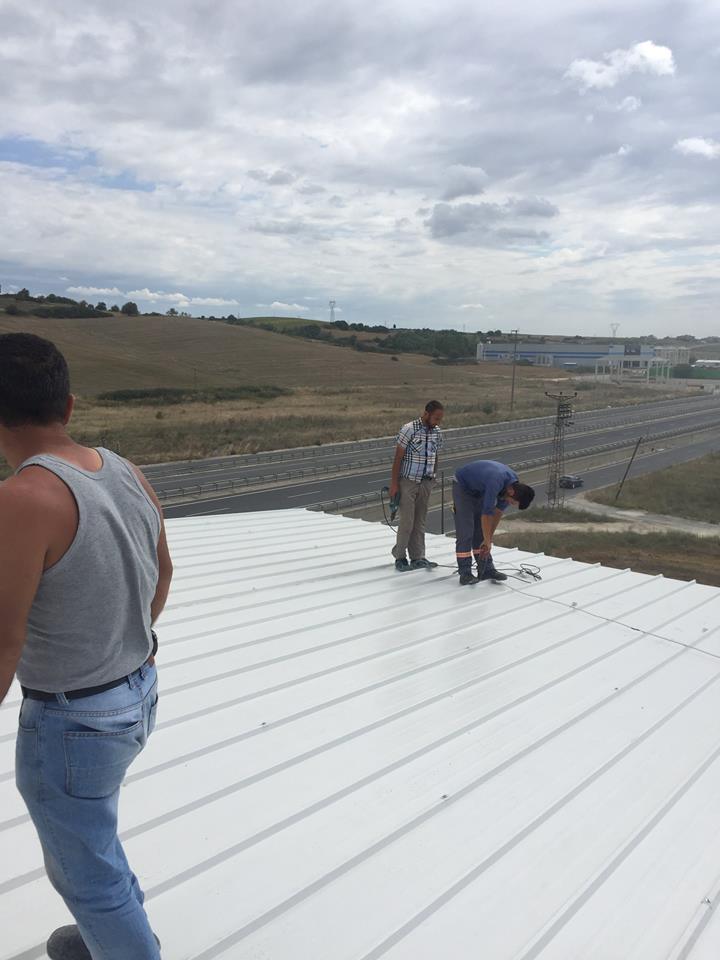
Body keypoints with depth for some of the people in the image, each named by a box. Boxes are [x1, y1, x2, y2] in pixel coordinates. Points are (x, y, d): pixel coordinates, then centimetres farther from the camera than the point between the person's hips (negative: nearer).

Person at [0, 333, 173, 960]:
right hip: (139, 695, 8)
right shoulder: (128, 474, -4)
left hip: (69, 723, -8)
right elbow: (163, 572, 11)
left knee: (88, 872, 17)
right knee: (77, 836, 32)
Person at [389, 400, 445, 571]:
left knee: (420, 522, 7)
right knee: (407, 522, -3)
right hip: (408, 482, -5)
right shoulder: (409, 429, -14)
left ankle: (417, 558, 12)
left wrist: (433, 480, 14)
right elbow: (398, 457, -12)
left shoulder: (437, 433, 5)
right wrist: (394, 484, -13)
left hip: (426, 483, 5)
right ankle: (400, 557, 12)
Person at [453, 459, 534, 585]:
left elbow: (499, 511, -4)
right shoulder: (496, 482, -39)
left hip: (479, 489, 8)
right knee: (465, 531, -12)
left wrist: (489, 538, -2)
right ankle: (465, 574, -9)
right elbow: (486, 514, -33)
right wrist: (487, 541, -23)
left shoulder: (514, 484, -13)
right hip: (462, 485, -7)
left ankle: (487, 569, 7)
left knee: (481, 531, 5)